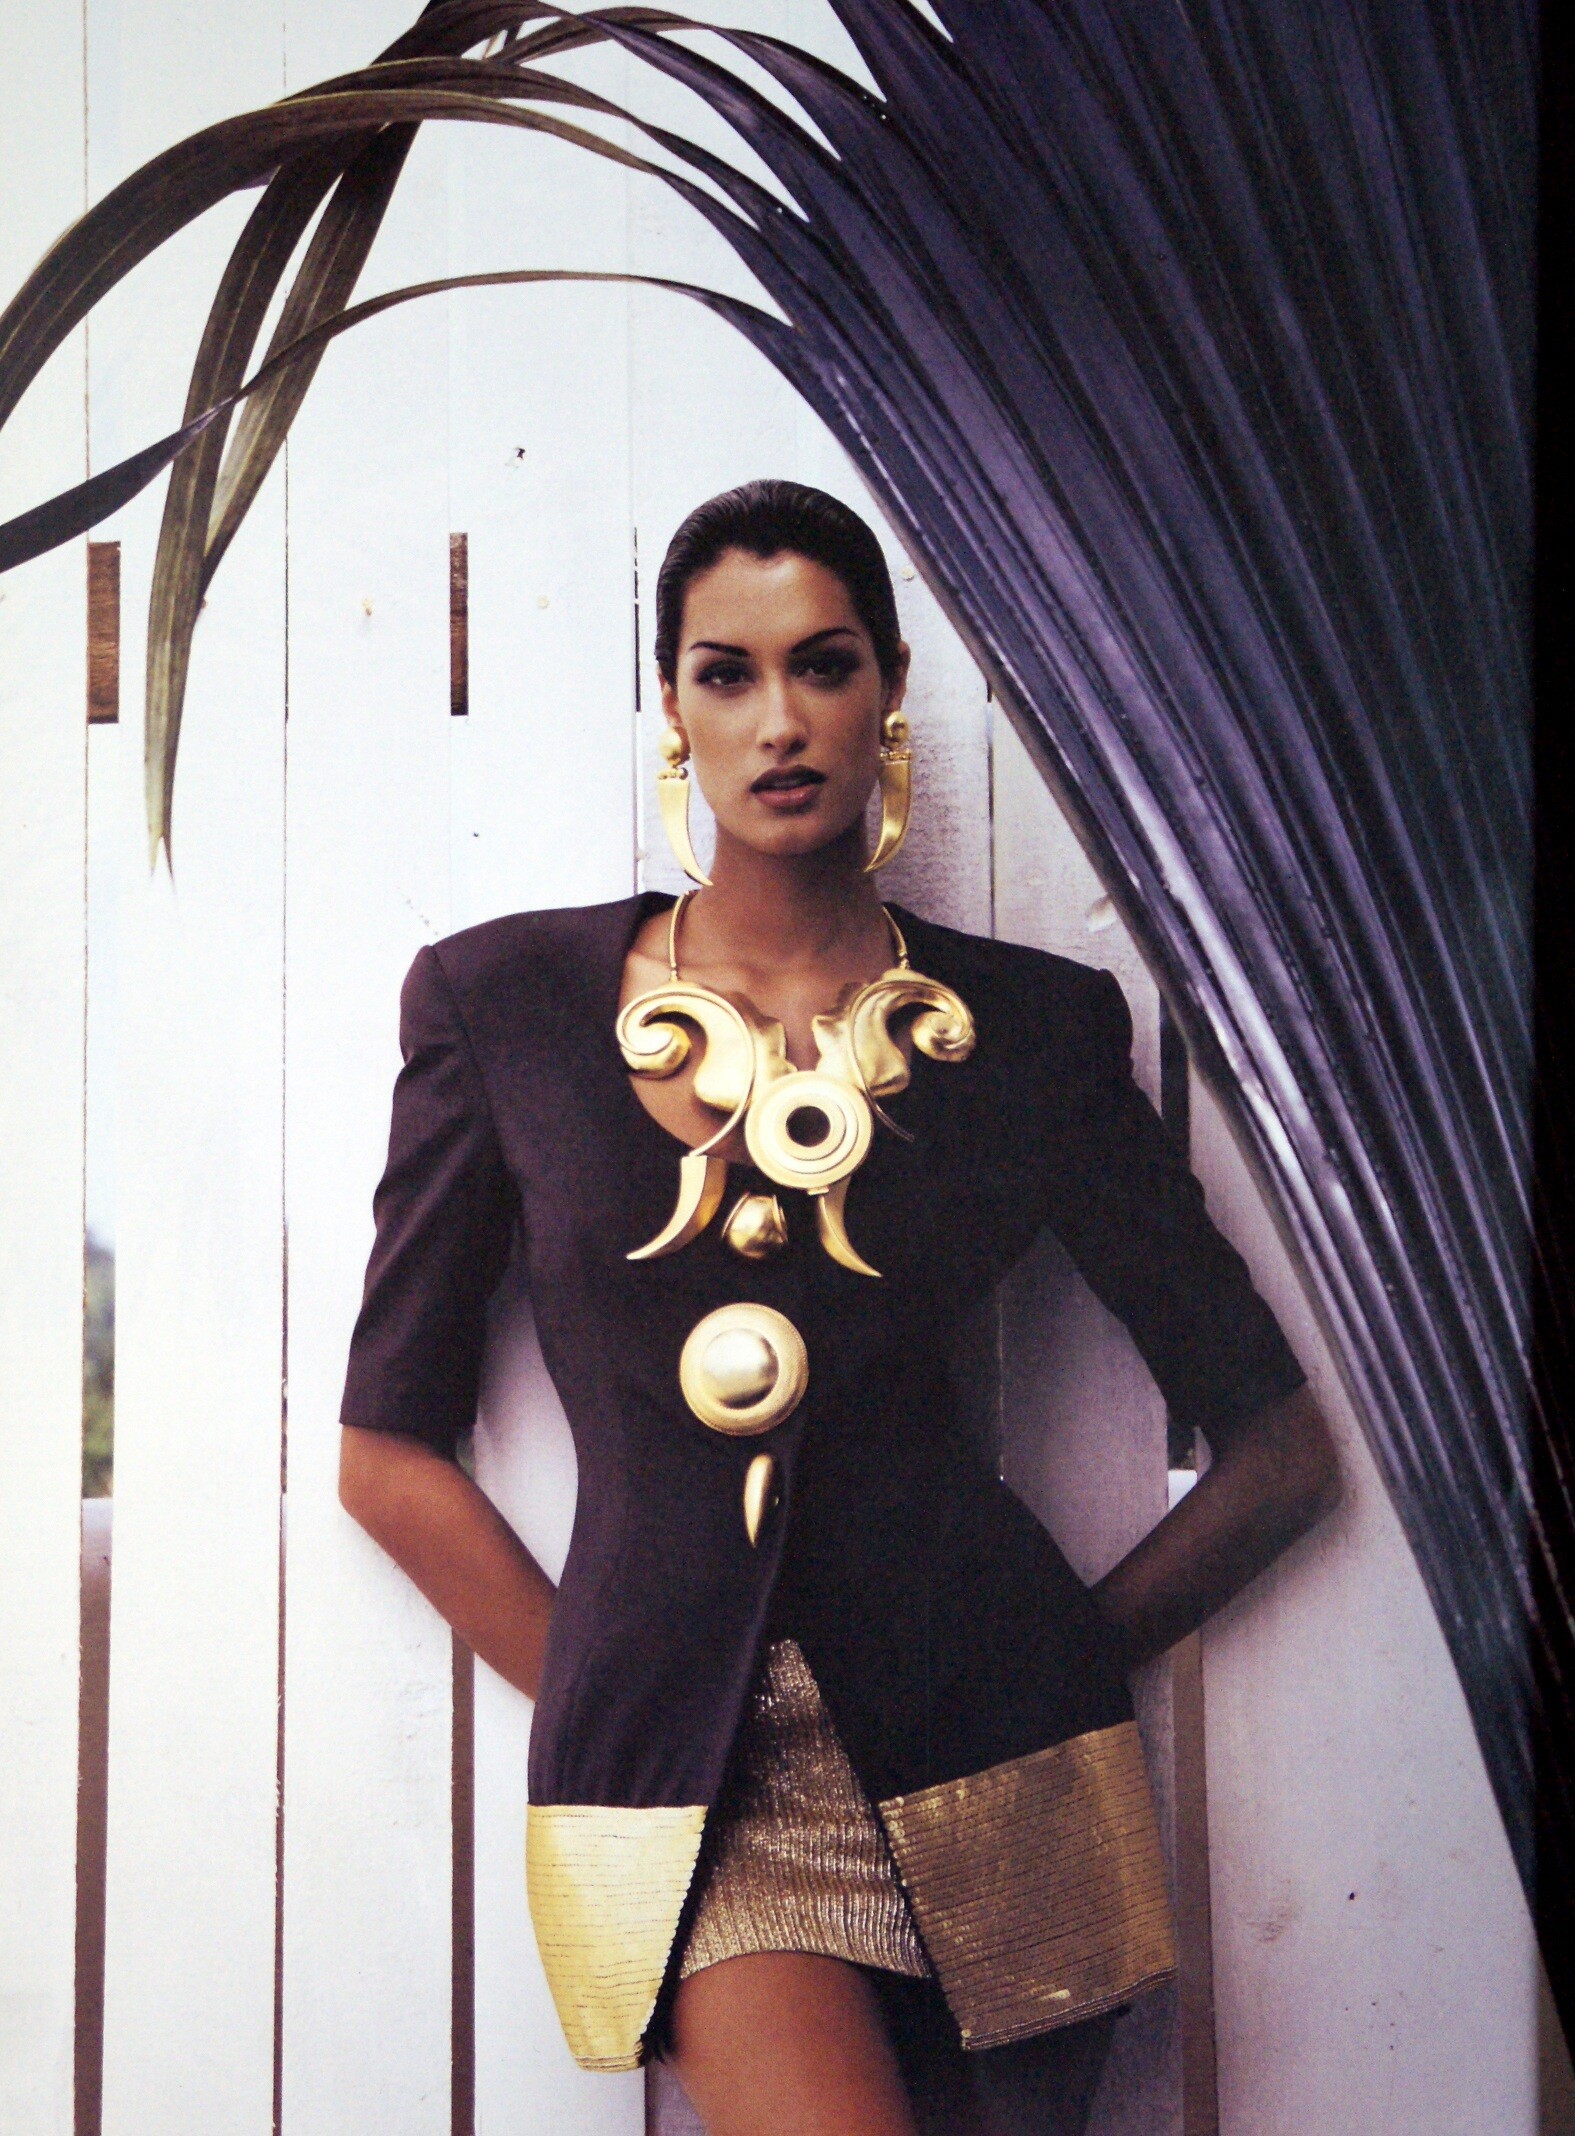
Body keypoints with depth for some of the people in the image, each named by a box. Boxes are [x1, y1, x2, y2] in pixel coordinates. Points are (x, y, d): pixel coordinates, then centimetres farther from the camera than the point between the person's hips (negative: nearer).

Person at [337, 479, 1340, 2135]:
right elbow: (390, 1452, 6)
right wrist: (615, 1705, 1)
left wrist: (1052, 1670, 3)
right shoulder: (506, 1003, 2)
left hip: (984, 1760, 1)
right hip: (680, 1772, -1)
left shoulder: (1030, 1029, 2)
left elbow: (1282, 1439, 6)